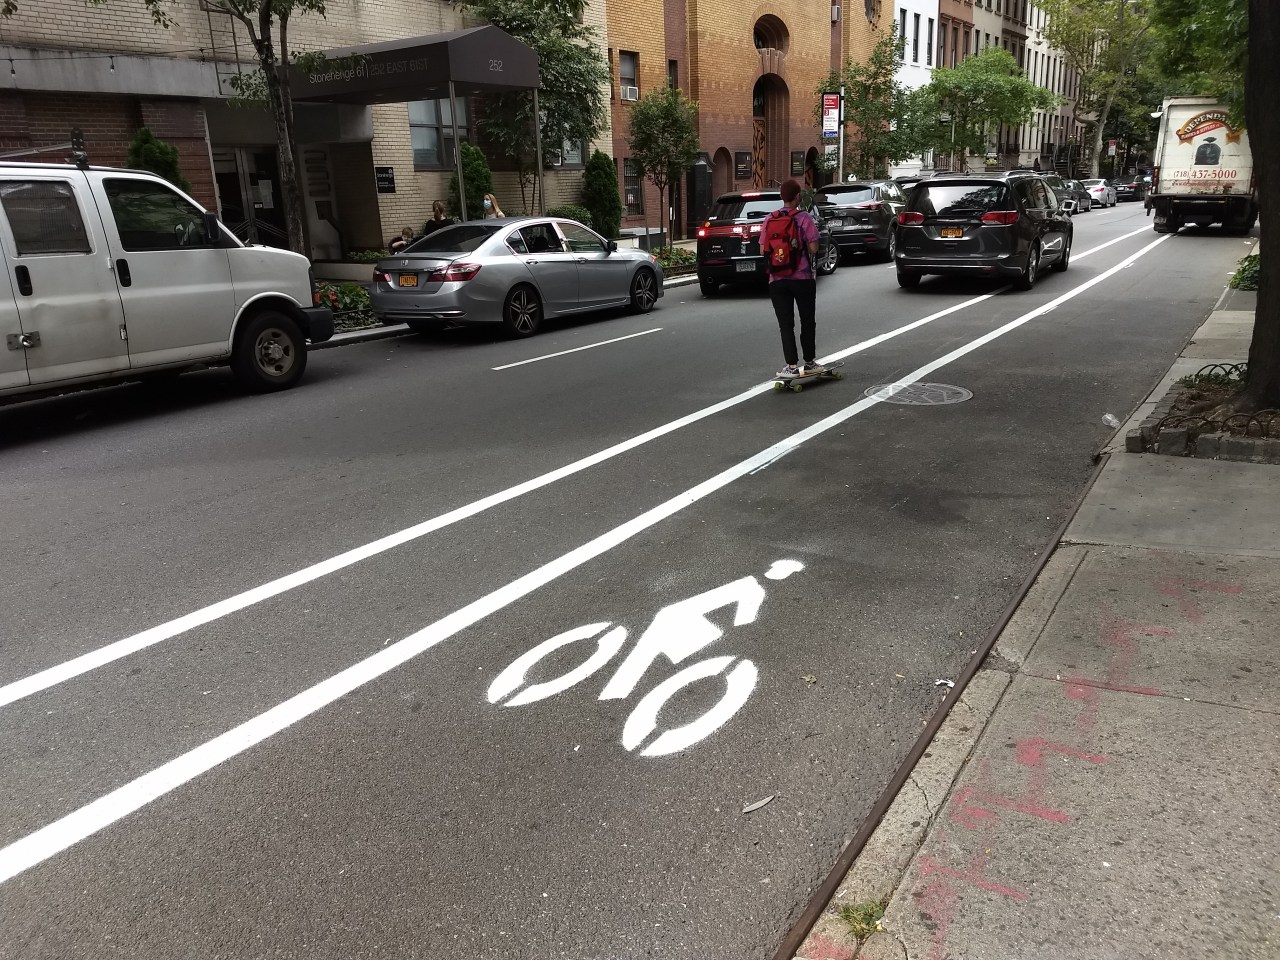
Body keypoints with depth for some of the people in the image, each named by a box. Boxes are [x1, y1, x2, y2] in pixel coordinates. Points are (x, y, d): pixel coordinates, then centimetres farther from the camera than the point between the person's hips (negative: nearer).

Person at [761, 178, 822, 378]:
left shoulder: (769, 220, 1)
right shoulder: (804, 219, -8)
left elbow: (763, 250, 3)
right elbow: (813, 248, -12)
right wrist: (802, 245, 8)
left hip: (777, 280, 2)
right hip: (803, 278, -2)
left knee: (785, 324, 4)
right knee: (807, 322, 12)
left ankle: (792, 365, -2)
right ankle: (810, 363, 19)